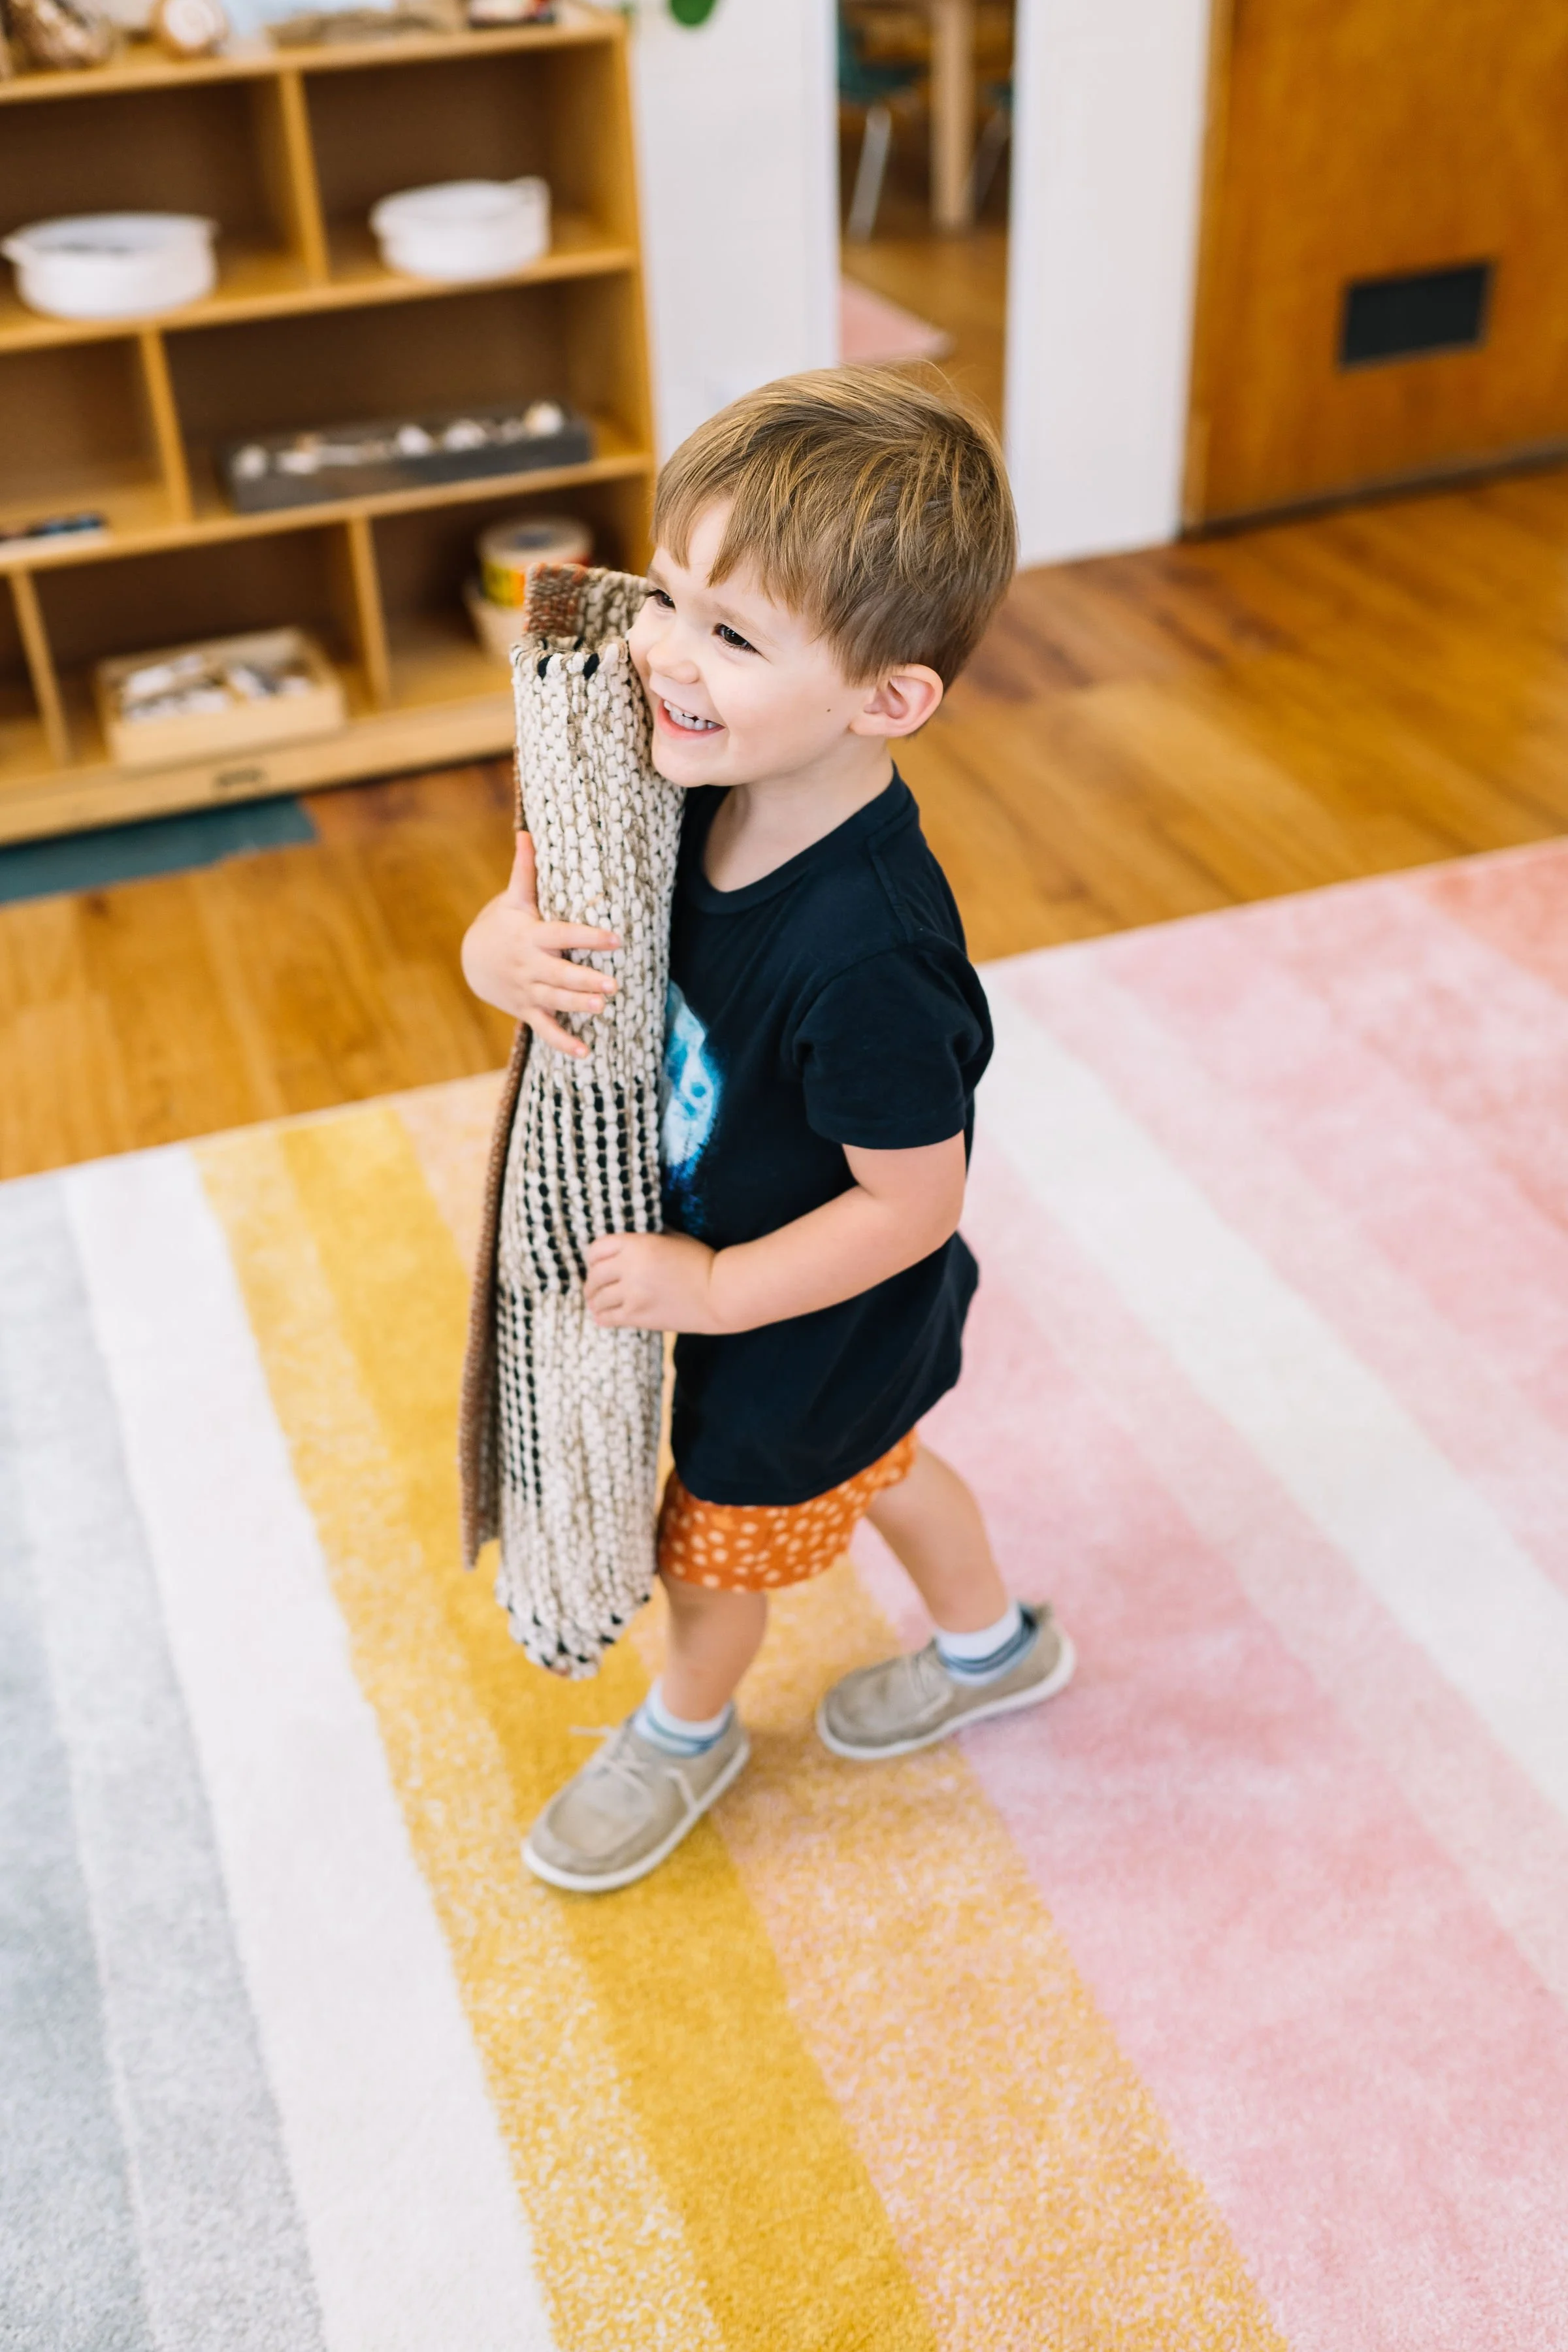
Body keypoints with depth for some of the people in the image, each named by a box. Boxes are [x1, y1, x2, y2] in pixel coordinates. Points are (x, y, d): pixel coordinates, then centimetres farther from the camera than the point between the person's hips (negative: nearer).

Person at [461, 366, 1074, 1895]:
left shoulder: (865, 957, -41)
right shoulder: (699, 789, -17)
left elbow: (911, 1202, -30)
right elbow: (556, 884, -3)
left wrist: (713, 1290, -23)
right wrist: (503, 942, -26)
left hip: (807, 1324, -8)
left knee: (712, 1543, 19)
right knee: (872, 1464, 32)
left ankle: (685, 1731, 53)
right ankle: (991, 1648, 60)